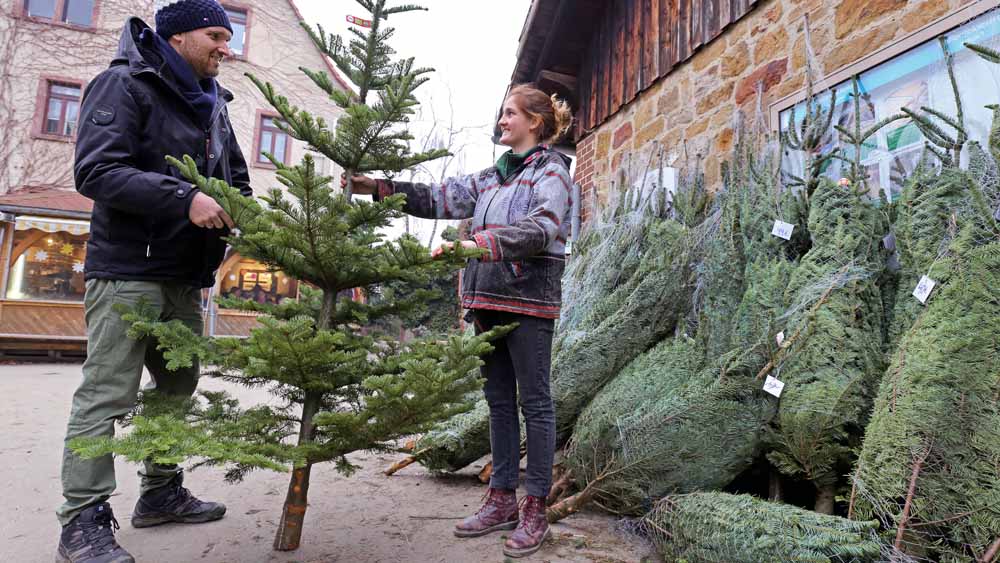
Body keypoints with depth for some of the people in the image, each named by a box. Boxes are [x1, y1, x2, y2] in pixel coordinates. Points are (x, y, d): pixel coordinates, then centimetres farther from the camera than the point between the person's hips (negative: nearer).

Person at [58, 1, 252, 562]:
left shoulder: (214, 106, 16)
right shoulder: (125, 85, -6)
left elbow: (237, 179, 21)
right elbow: (96, 170, -17)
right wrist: (185, 199, -26)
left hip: (186, 276, 8)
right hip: (128, 268, -8)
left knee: (178, 388, 13)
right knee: (107, 395, -4)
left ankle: (162, 493, 27)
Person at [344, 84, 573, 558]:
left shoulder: (550, 171, -2)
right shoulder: (491, 176, 19)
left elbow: (542, 229, -19)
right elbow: (440, 198, 13)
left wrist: (479, 243, -31)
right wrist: (380, 188, 4)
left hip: (529, 300, -7)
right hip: (488, 299, 7)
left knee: (534, 403, 0)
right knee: (499, 401, 11)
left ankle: (535, 510, 10)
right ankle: (501, 500, 23)